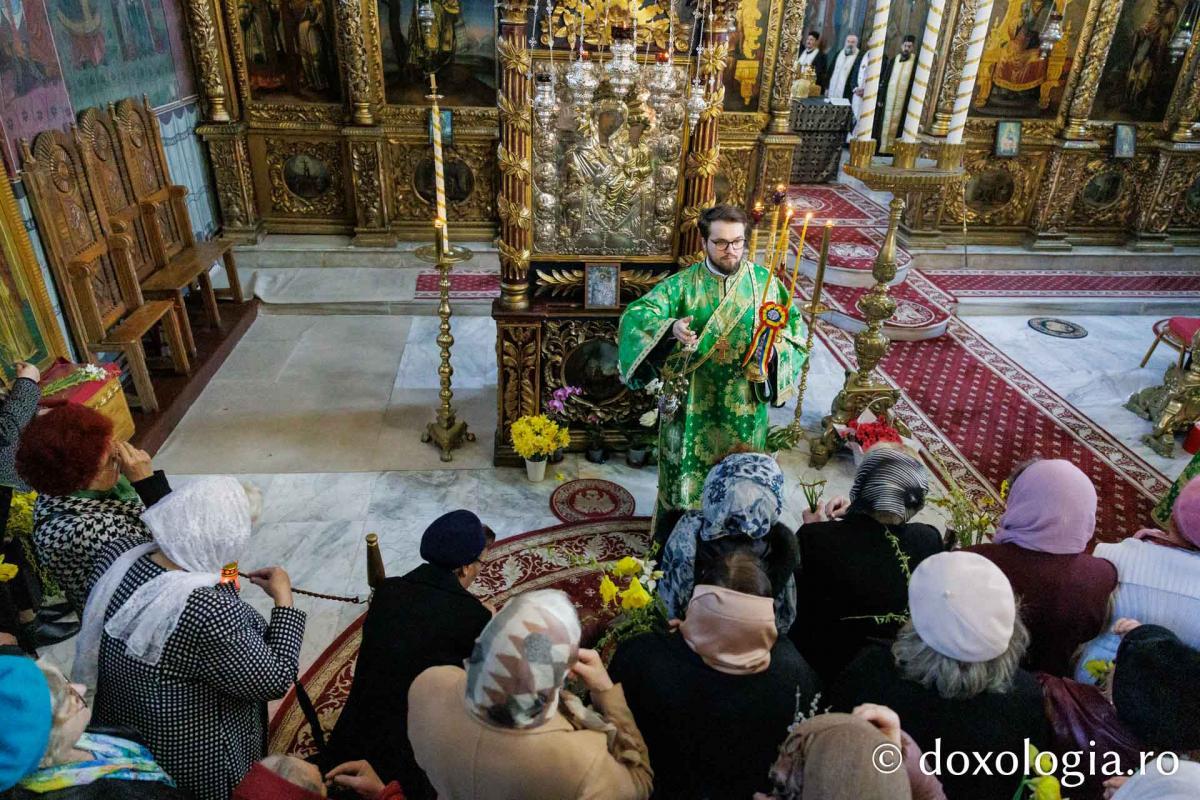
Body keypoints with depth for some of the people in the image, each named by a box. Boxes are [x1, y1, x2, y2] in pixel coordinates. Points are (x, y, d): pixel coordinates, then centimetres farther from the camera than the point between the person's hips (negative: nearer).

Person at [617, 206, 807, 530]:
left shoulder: (765, 281, 0)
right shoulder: (683, 284, -7)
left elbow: (796, 327, 4)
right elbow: (636, 315, -18)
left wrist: (778, 343, -19)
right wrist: (670, 327, -38)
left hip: (745, 407, 2)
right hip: (693, 405, -1)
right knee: (686, 476, 11)